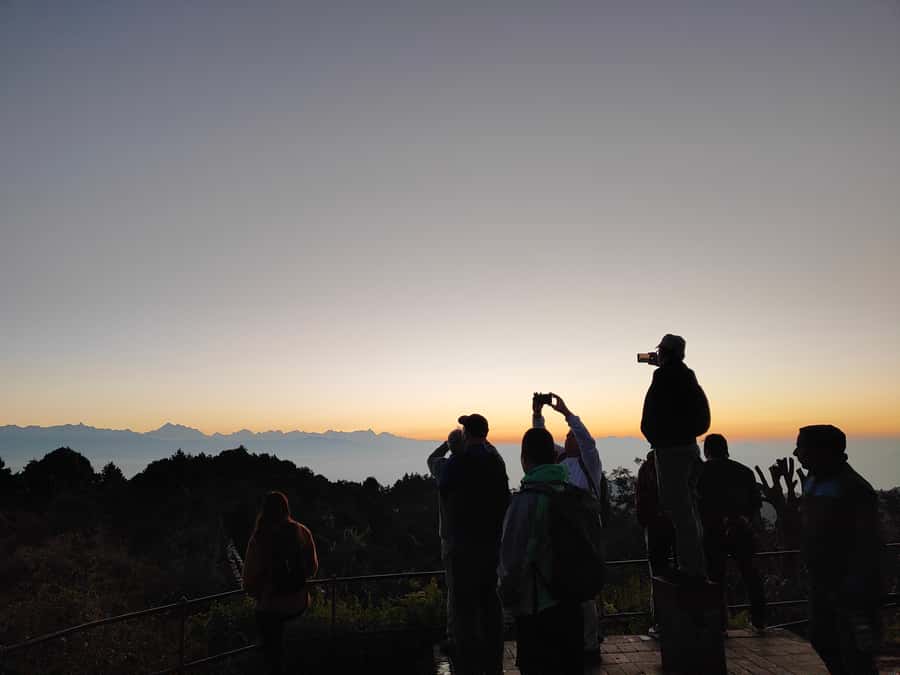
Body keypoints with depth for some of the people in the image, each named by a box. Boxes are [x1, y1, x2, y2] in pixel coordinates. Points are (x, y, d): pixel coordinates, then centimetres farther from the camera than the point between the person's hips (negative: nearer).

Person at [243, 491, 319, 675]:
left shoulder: (259, 538, -18)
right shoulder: (303, 532, -8)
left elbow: (250, 574, -14)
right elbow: (312, 568, 2)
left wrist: (255, 592, 8)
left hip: (270, 605, -3)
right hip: (299, 603, 3)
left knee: (271, 650, 19)